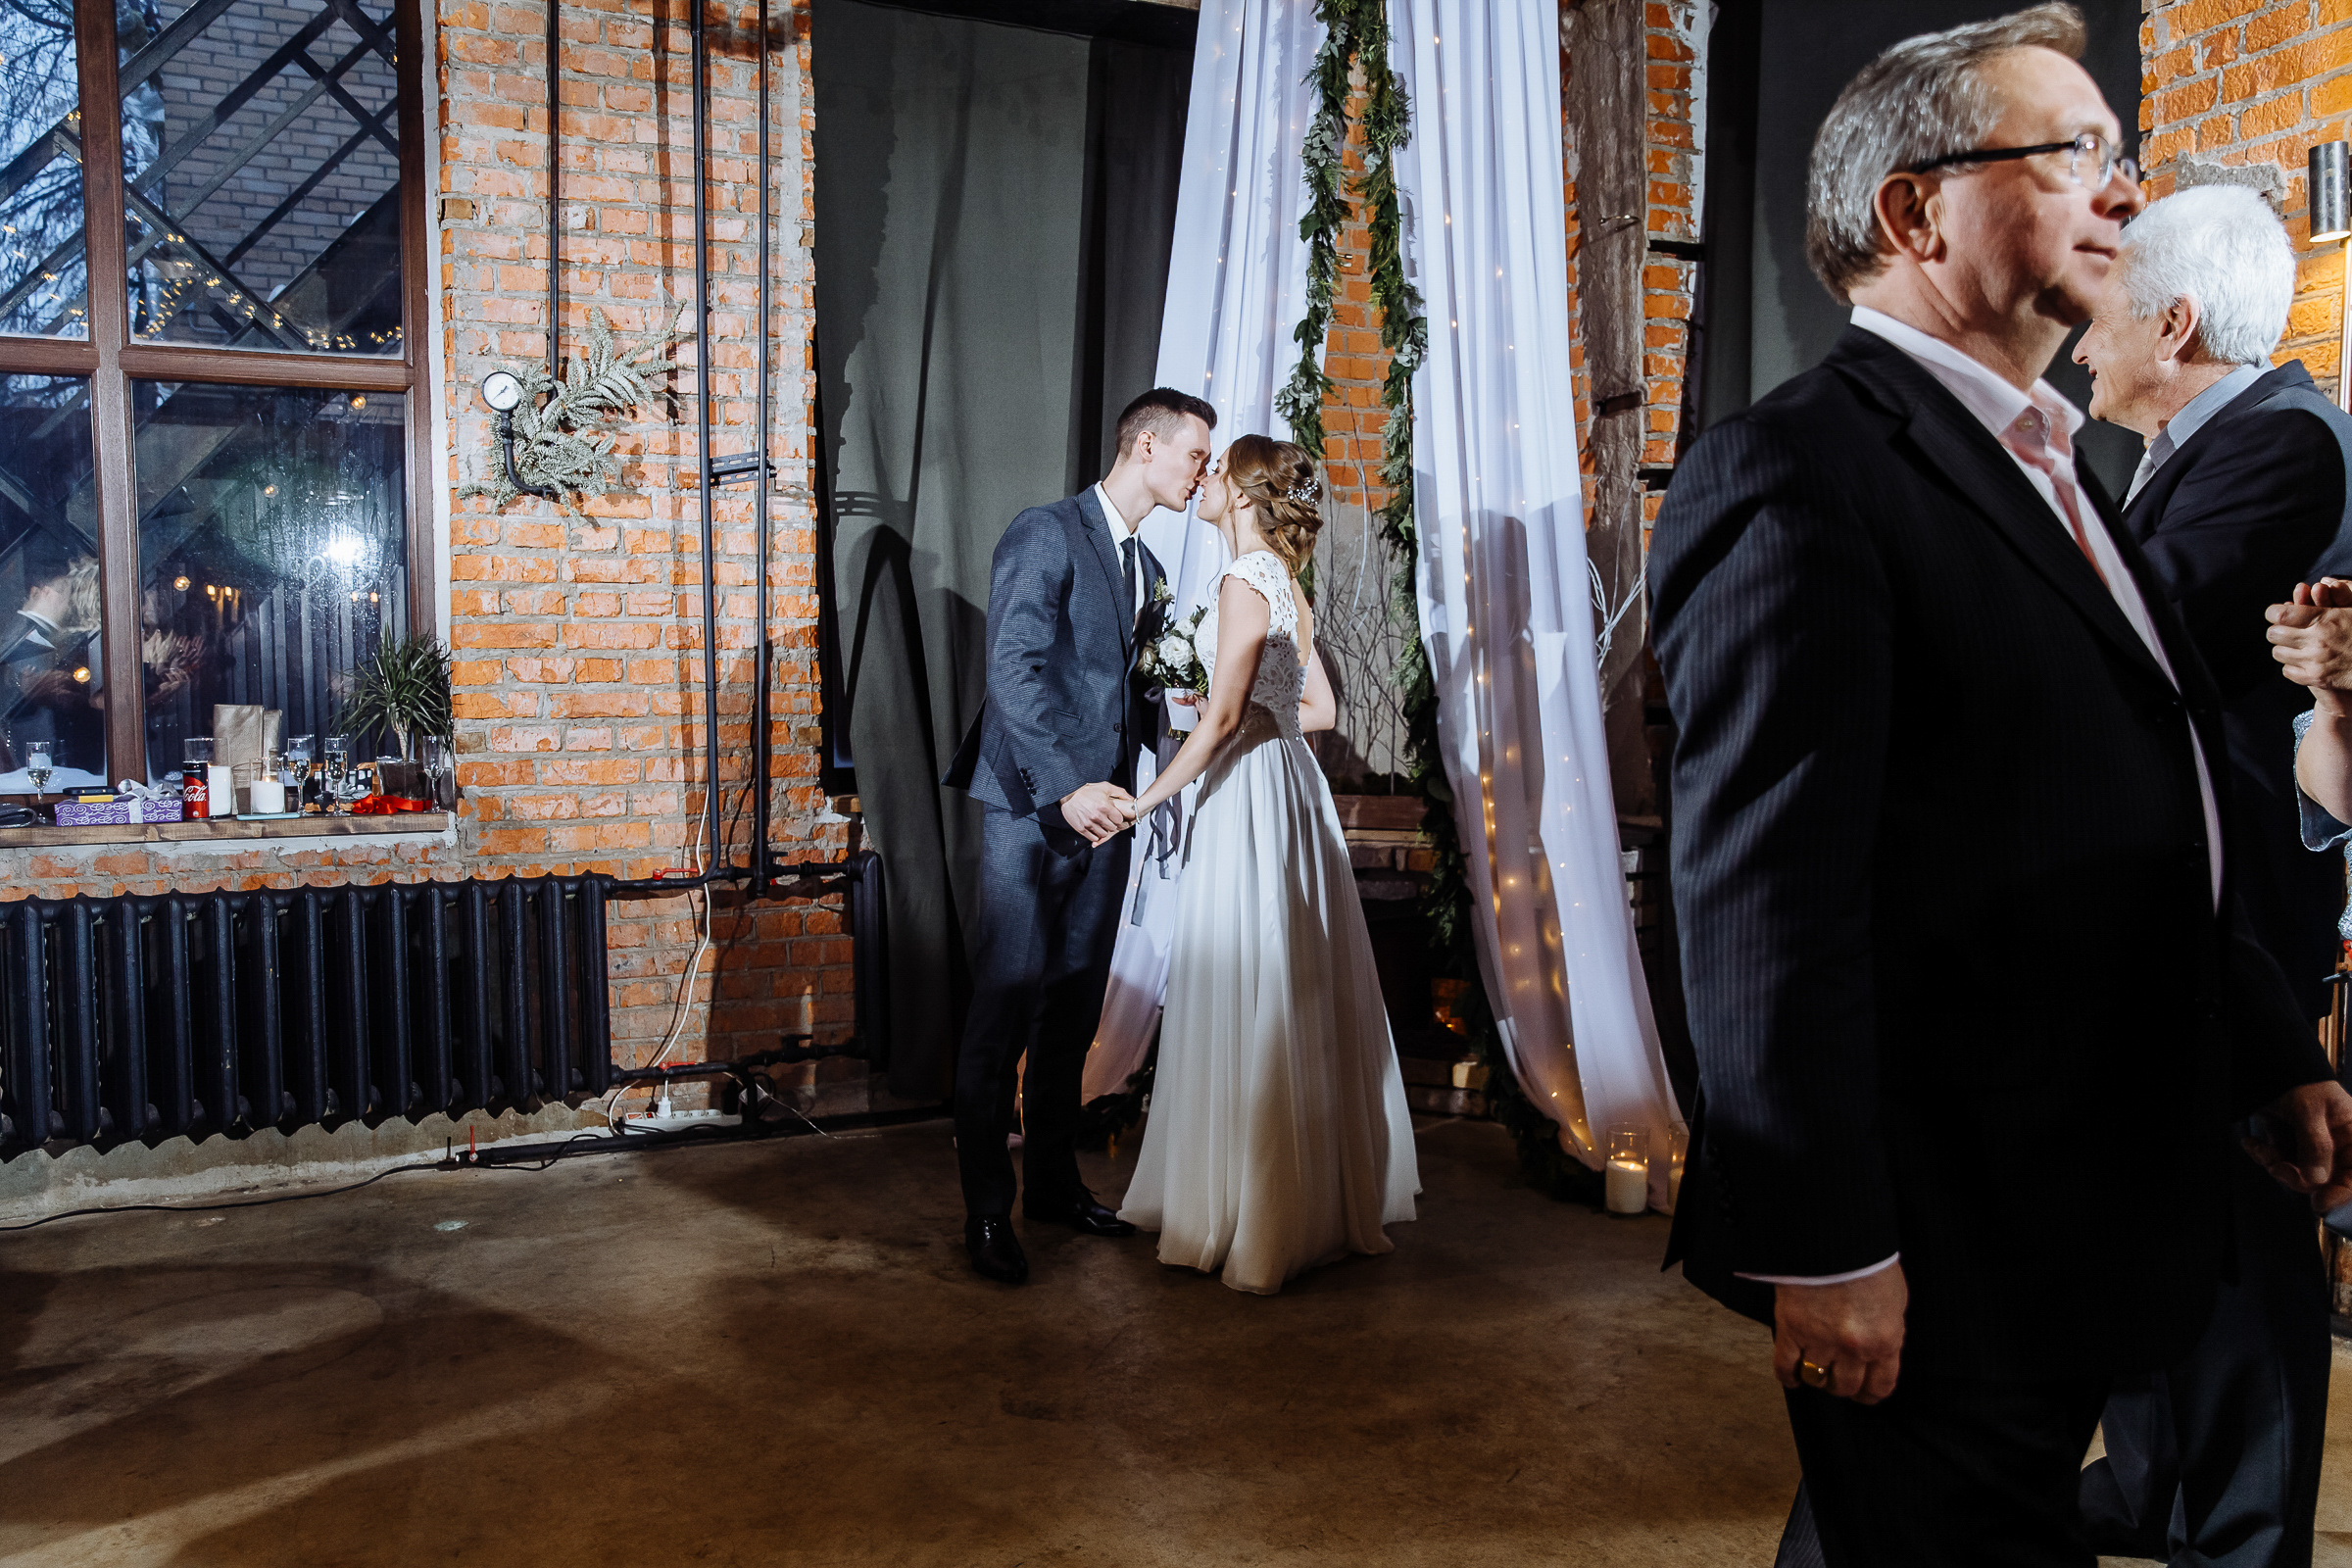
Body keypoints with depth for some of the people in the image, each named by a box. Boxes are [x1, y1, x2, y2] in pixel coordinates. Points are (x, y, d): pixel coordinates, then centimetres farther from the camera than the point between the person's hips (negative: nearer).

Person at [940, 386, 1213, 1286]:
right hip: (1033, 808, -8)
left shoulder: (1146, 569, 19)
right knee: (1007, 1004, -4)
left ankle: (1053, 1181, 25)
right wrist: (1066, 788, -26)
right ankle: (987, 1210, 6)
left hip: (1102, 808, 8)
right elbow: (1014, 671, -18)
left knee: (1075, 1007, 13)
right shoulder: (1044, 536, -8)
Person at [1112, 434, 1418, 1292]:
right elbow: (1318, 707, 18)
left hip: (1251, 792, -9)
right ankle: (1326, 1195, 25)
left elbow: (1223, 718, -19)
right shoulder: (1285, 585, 14)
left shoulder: (1245, 583, -14)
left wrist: (1145, 799, -14)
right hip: (1289, 782, 9)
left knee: (1249, 999, -3)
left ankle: (1252, 1224, 6)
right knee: (1294, 1001, 14)